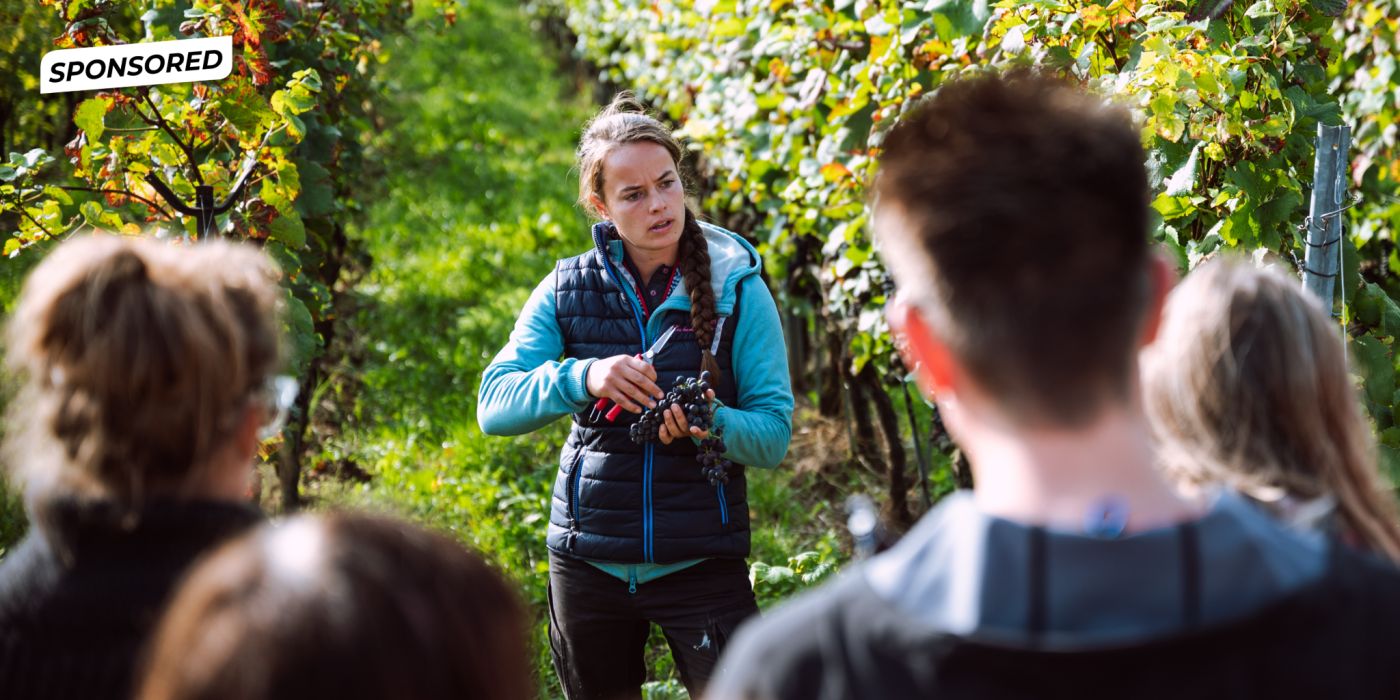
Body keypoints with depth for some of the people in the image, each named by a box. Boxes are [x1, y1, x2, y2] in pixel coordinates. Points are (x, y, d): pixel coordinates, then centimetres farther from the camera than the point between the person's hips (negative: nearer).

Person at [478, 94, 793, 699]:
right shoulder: (567, 290, 1)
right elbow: (494, 407, -8)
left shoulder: (737, 289, -3)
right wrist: (581, 377, -26)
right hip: (588, 557, 2)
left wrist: (712, 426, -27)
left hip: (700, 559, -2)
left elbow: (774, 434, -5)